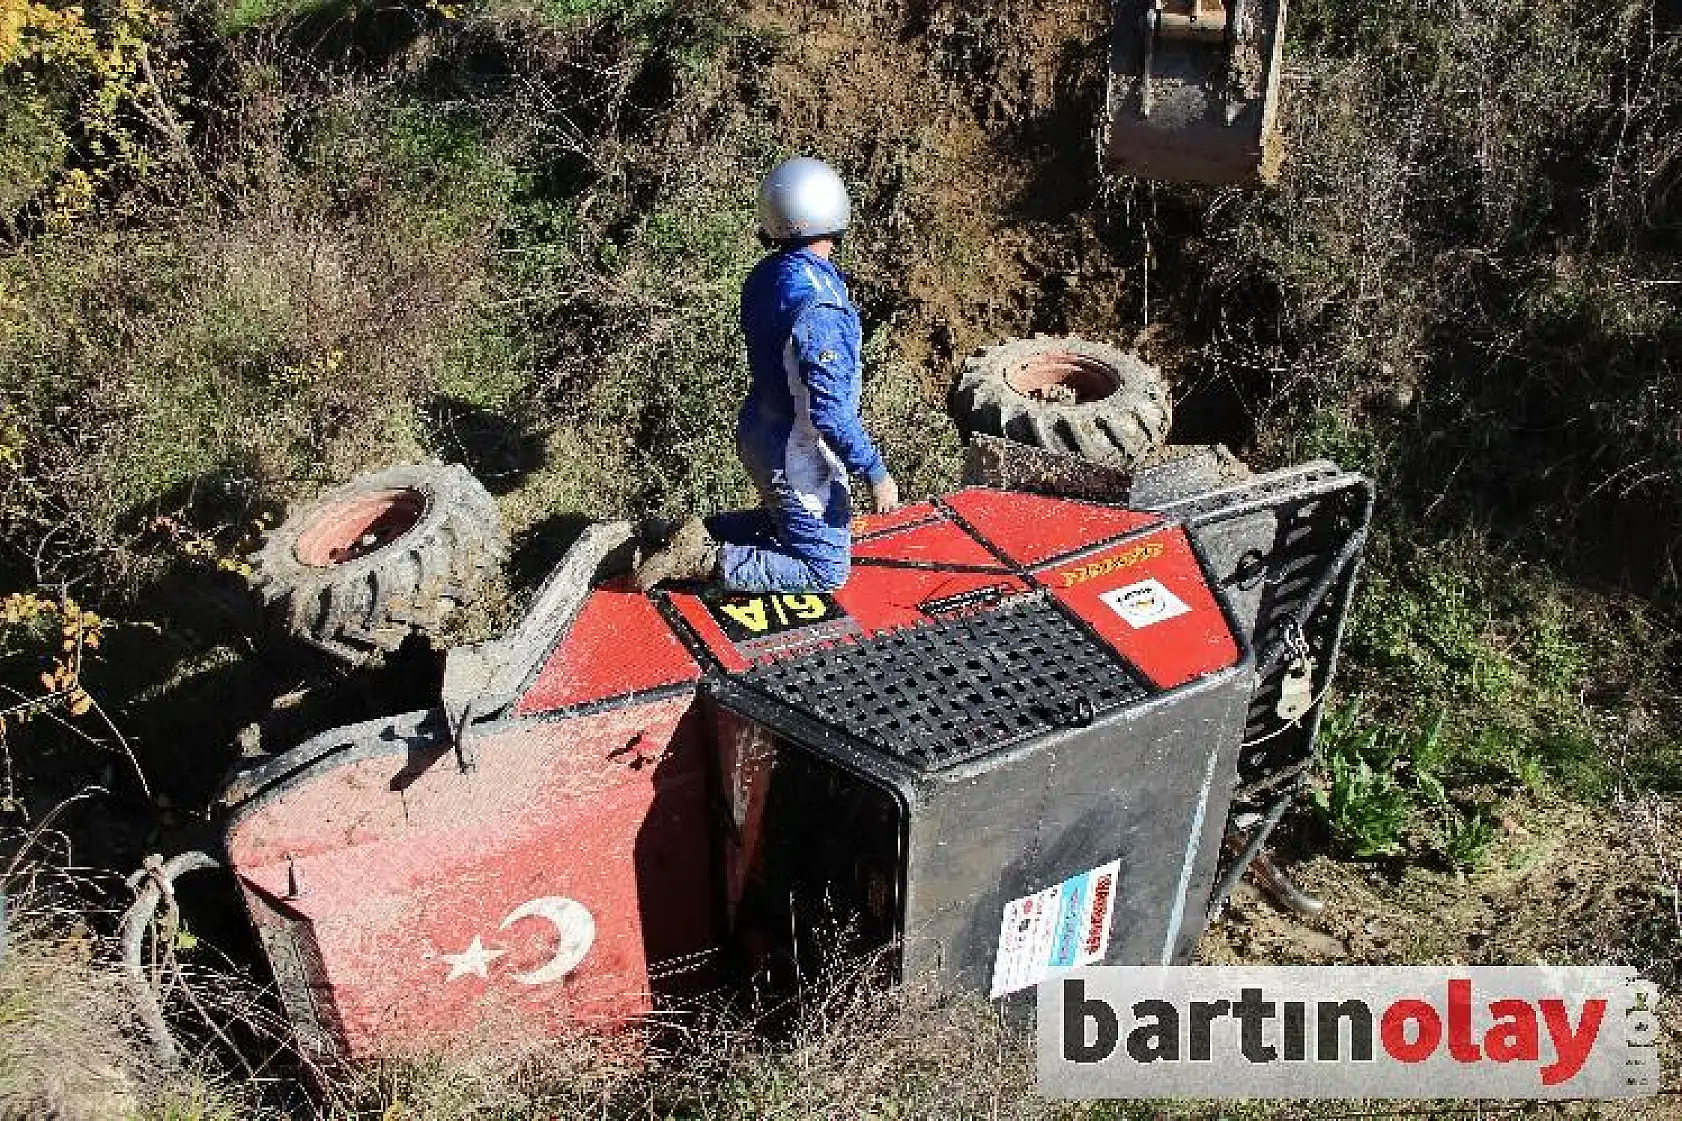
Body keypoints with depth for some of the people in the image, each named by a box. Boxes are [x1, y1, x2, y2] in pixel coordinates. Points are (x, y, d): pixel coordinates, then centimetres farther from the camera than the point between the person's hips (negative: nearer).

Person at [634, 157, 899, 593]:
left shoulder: (764, 275, -2)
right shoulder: (817, 304, -30)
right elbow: (831, 411, -30)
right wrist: (876, 474, -21)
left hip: (760, 433, 9)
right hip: (797, 458, -9)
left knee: (782, 520, 30)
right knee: (825, 571, 5)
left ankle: (701, 534, 16)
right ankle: (707, 562, -4)